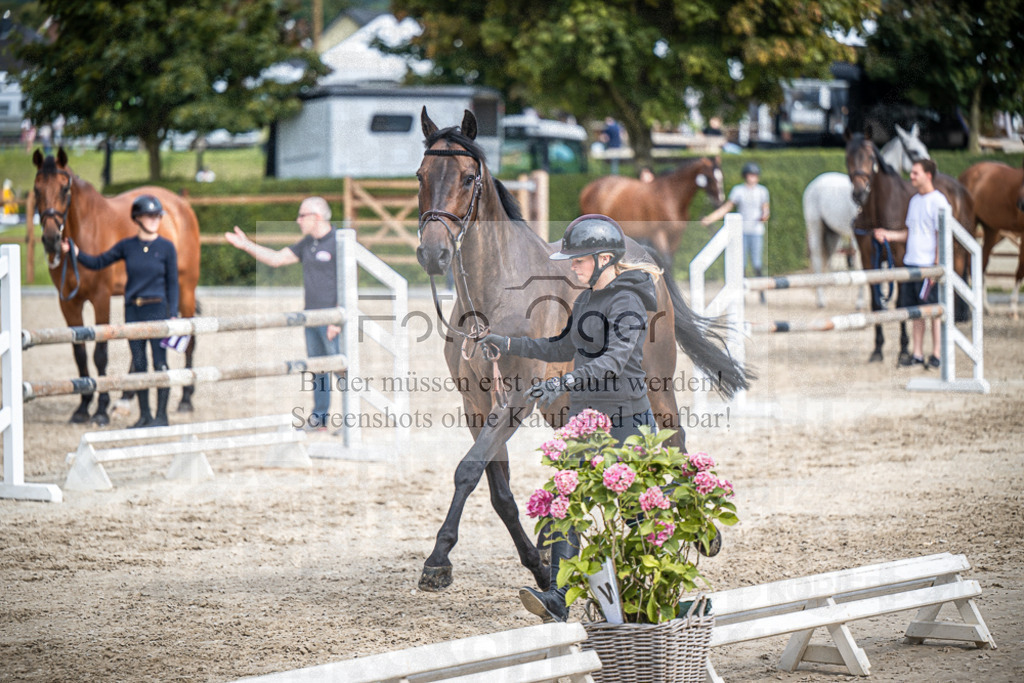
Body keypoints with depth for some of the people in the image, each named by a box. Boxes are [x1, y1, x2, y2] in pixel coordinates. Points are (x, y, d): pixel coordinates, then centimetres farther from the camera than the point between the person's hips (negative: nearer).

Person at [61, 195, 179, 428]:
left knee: (160, 363, -2)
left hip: (157, 309, -3)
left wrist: (173, 315, -7)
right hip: (133, 311, 3)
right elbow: (97, 263, 10)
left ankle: (162, 415, 7)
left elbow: (172, 283, 0)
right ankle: (144, 415, 15)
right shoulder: (127, 246, 5)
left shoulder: (166, 248, -2)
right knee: (138, 365, 6)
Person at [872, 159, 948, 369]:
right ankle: (917, 353, 15)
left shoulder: (938, 202, -10)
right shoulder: (915, 200, 14)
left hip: (929, 265, -7)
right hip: (912, 263, 7)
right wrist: (887, 235, 7)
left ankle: (936, 354, 5)